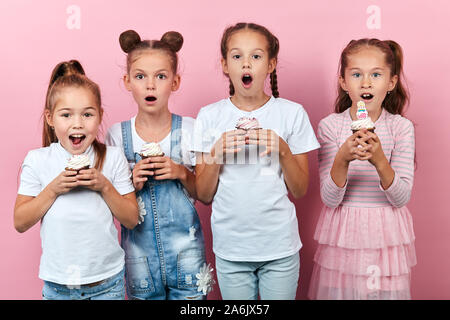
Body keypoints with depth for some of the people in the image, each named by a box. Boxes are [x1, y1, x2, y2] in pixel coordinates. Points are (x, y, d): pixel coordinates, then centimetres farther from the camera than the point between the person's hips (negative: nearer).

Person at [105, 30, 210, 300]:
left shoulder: (190, 130, -6)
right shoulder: (117, 135, -4)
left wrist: (182, 173, -16)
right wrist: (131, 183, -15)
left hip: (185, 246, 0)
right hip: (138, 246, 1)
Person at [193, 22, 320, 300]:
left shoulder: (292, 113, -4)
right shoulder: (209, 117, -1)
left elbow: (300, 191, -1)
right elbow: (204, 195, 0)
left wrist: (282, 150, -16)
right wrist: (216, 154, -16)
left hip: (280, 245, -1)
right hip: (230, 248, 1)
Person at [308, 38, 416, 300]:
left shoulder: (402, 127, -4)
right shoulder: (330, 125, -6)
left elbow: (401, 198, -11)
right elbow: (330, 199, -11)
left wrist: (379, 161, -27)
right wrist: (342, 160, -28)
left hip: (388, 236, 1)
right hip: (343, 236, 0)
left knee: (387, 292, 11)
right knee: (339, 291, 10)